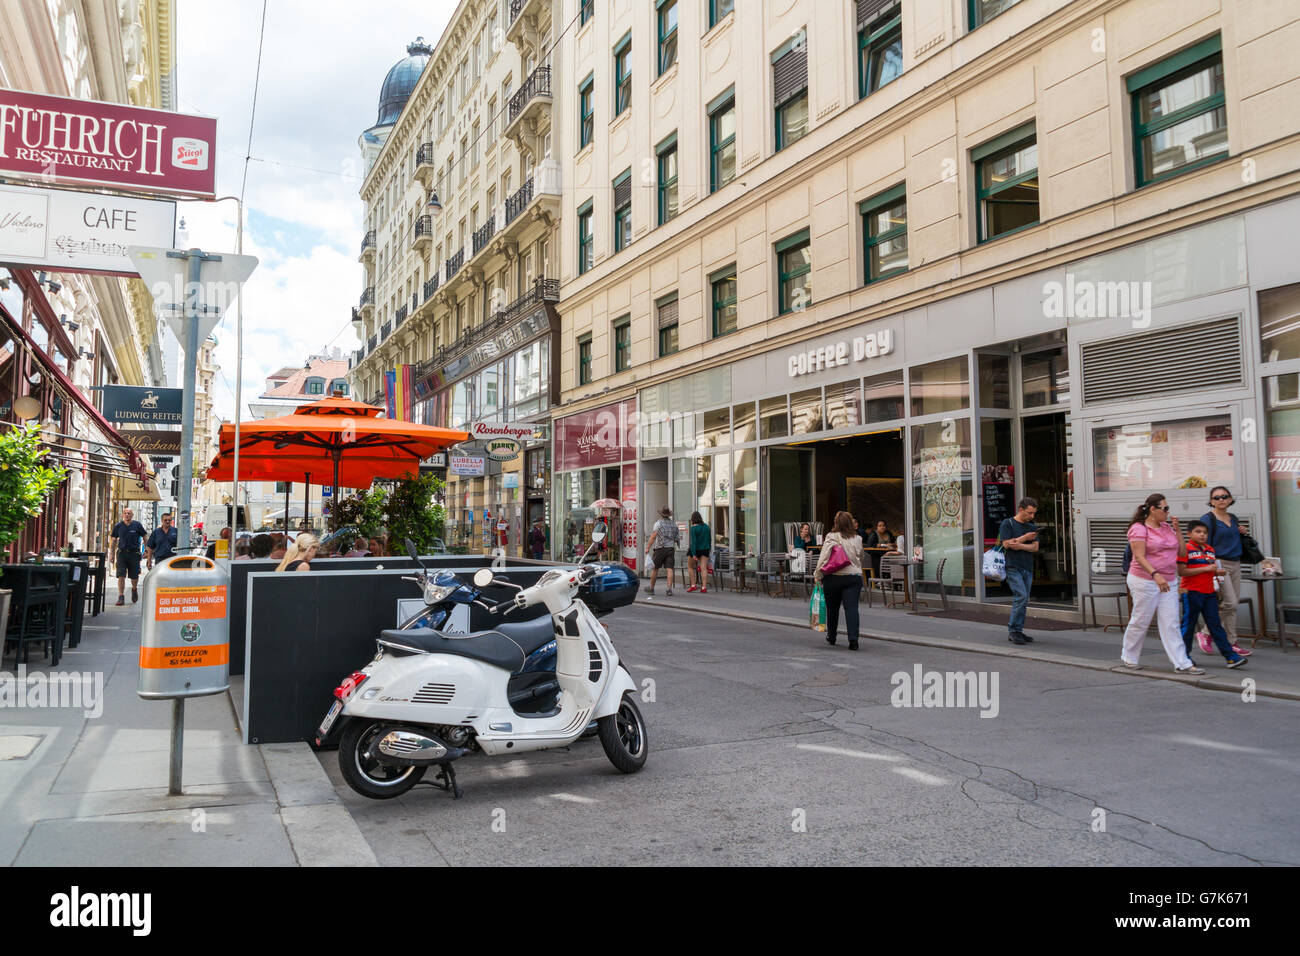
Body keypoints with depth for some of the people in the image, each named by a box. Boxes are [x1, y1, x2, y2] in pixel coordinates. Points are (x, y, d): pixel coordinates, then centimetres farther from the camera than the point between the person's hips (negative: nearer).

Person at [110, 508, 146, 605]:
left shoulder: (137, 525, 0)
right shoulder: (118, 526, 4)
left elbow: (144, 537, 7)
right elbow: (114, 540, 12)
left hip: (134, 553, -1)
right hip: (122, 553, 1)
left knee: (134, 576, 6)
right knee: (121, 576, -8)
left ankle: (134, 589, 36)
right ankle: (121, 597, -5)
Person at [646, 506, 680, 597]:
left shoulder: (658, 523, -5)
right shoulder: (673, 524, 9)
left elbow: (653, 536, -16)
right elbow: (677, 538, 12)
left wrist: (648, 548, -16)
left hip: (660, 548, -3)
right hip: (671, 548, 3)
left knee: (655, 569, 8)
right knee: (669, 569, -4)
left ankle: (651, 589, 17)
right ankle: (669, 589, -16)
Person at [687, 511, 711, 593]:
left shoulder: (693, 528, -15)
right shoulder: (706, 527, 3)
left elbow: (693, 542, -18)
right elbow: (710, 540, 10)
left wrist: (694, 554, -20)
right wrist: (708, 548, 22)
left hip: (695, 549, -4)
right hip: (705, 549, 4)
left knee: (690, 566, 14)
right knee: (703, 568, -1)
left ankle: (693, 585, 11)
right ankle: (704, 587, -8)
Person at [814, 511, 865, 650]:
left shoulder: (831, 537, -6)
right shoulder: (857, 539, 6)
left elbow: (823, 557, -12)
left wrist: (818, 575, -8)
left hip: (834, 577, -1)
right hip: (854, 577, 1)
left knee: (832, 607, 14)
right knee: (852, 608, -4)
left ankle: (831, 637, 29)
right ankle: (853, 639, -17)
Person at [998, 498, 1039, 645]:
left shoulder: (1032, 527, 16)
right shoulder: (1007, 523, 1)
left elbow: (1035, 547, 6)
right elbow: (1006, 544, -9)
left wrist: (1019, 545, -11)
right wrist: (1025, 538, -6)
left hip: (1028, 568, 6)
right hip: (1012, 567, -6)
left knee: (1024, 601, 5)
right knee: (1021, 596, -17)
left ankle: (1018, 631, 12)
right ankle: (1013, 630, -11)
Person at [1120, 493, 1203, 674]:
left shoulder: (1167, 527, 12)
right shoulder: (1139, 528, -10)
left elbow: (1182, 552, 11)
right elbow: (1139, 556, -18)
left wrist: (1177, 529, 3)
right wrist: (1155, 575, -29)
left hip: (1167, 583, 6)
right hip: (1145, 582, -6)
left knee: (1171, 624, 3)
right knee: (1140, 622, 4)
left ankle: (1182, 664, 2)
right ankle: (1128, 657, 20)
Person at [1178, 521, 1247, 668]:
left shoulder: (1210, 550, 14)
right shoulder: (1186, 549, -8)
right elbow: (1181, 572, -17)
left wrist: (1217, 572, 3)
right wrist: (1205, 569, -18)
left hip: (1209, 592, 6)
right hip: (1192, 592, -6)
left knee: (1216, 624, 5)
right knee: (1188, 624, 3)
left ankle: (1230, 656, 2)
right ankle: (1184, 655, 15)